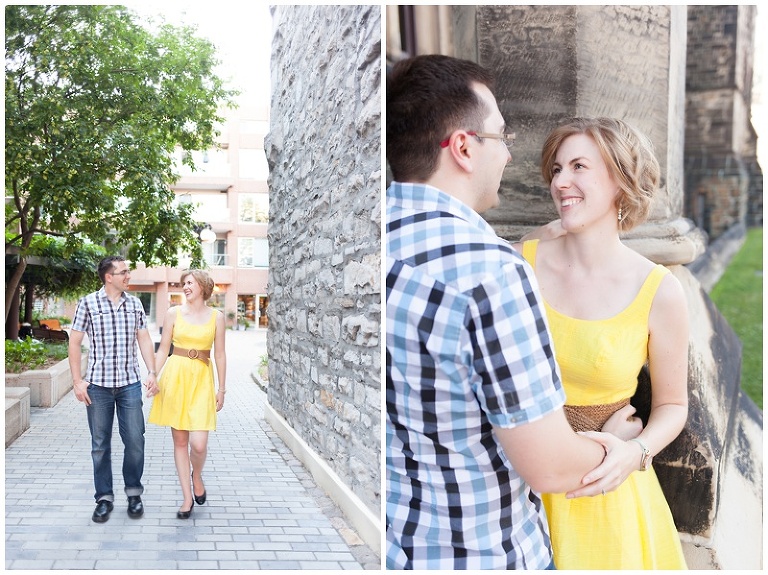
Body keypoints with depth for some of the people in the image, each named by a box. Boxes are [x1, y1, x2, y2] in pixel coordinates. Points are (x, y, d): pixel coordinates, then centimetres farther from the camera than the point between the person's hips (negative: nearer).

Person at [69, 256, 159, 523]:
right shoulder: (88, 303, -3)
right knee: (100, 444, 6)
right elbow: (75, 343, -1)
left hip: (130, 383, 2)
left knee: (135, 440, 2)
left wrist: (152, 373, 0)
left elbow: (144, 340, 10)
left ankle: (134, 492, 20)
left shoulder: (134, 304, 6)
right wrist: (77, 381, -5)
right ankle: (104, 498, 18)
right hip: (98, 385, -2)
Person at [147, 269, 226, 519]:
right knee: (180, 441, 5)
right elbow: (163, 348, 7)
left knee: (199, 444, -11)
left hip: (202, 379, -1)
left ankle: (197, 477, 22)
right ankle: (187, 497, 16)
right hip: (175, 376, 1)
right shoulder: (174, 313, 4)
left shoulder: (216, 316, 3)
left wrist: (222, 388, 4)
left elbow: (219, 354, 5)